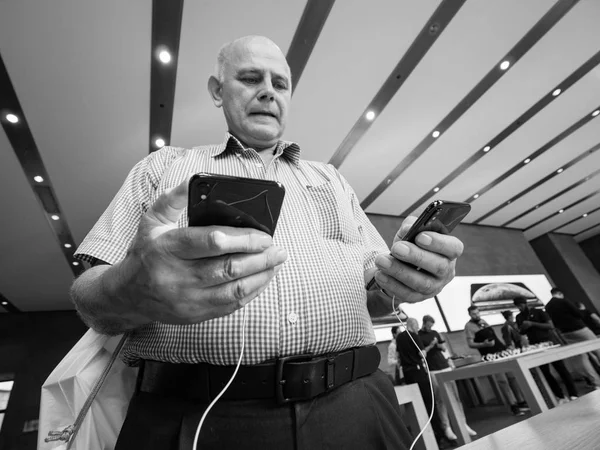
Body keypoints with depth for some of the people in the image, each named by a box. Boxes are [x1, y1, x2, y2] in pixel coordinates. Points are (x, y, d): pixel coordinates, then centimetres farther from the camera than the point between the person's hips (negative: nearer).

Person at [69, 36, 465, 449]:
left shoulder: (330, 178, 16)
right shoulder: (164, 165, 9)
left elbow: (374, 294, 15)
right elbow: (91, 300, 1)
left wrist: (403, 278, -10)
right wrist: (136, 292, -24)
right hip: (196, 415, -1)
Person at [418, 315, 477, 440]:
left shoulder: (435, 333, 12)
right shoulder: (417, 336, -5)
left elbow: (444, 348, 15)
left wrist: (439, 345, -6)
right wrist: (429, 347, -18)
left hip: (445, 366, 5)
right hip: (432, 370, -5)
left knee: (455, 396, 7)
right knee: (440, 399, -1)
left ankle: (463, 424, 16)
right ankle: (446, 427, 8)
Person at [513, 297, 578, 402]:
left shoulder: (538, 311, -4)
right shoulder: (519, 317, 8)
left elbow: (551, 326, -12)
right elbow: (521, 332, 13)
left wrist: (532, 324, -20)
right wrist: (523, 328, -9)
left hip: (547, 343, -4)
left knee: (561, 368, 0)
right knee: (545, 373, 5)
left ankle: (574, 395, 11)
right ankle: (561, 397, 15)